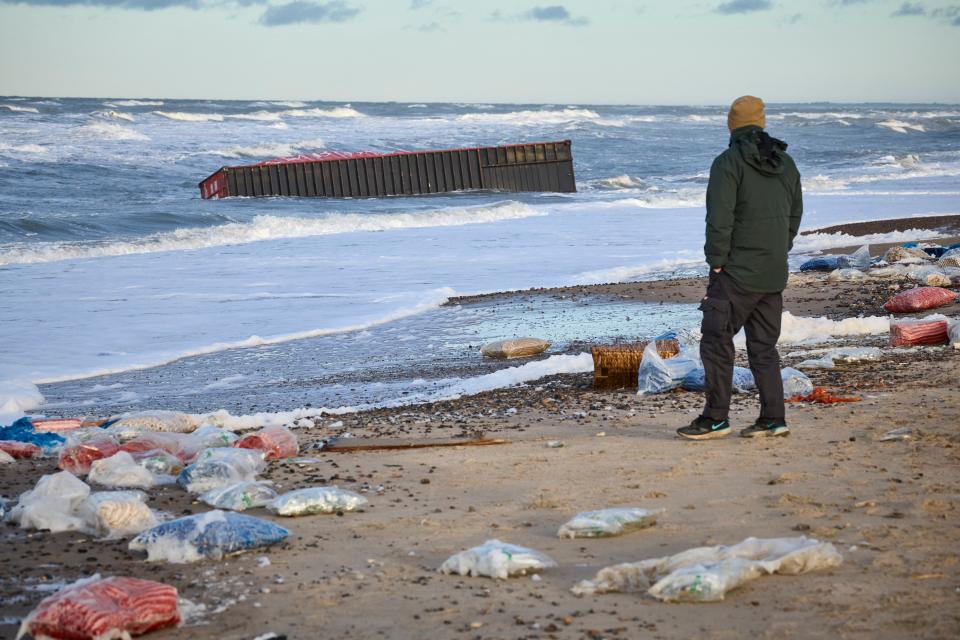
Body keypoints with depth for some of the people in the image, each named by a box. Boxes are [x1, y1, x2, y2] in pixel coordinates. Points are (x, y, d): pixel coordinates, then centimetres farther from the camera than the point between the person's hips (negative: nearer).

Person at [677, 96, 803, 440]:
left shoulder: (729, 162, -11)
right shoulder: (785, 163, 10)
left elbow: (720, 218, -17)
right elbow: (795, 214, 17)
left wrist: (717, 261, -10)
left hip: (737, 272, -7)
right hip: (774, 274, 7)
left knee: (716, 340, 1)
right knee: (764, 345, 12)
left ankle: (715, 419, 2)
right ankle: (773, 419, 10)